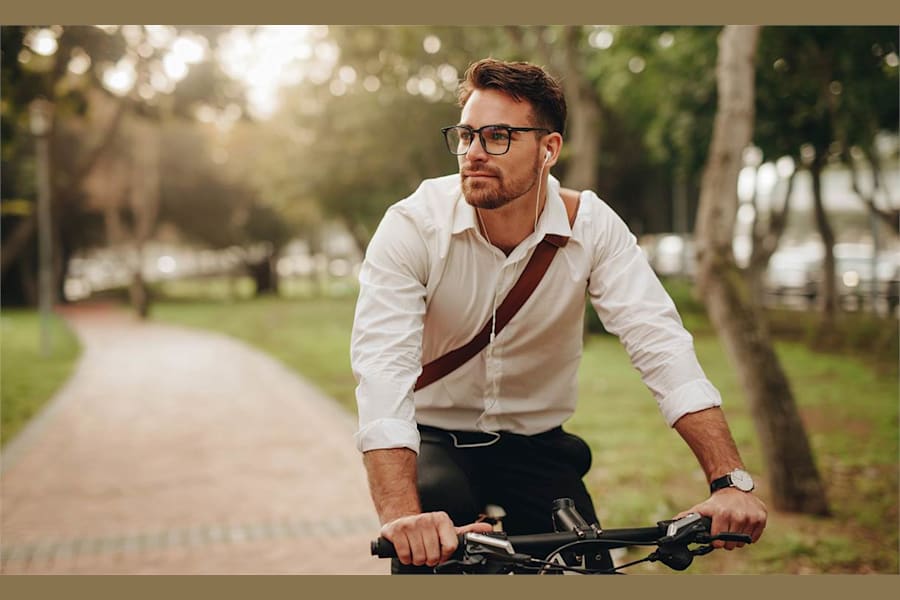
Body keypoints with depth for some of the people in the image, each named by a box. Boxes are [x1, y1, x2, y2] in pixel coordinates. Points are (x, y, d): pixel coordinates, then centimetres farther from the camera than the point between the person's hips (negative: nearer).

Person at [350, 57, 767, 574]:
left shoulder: (591, 226, -13)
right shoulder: (413, 226, -20)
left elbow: (660, 343, -22)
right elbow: (383, 365, -31)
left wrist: (731, 481, -35)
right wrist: (402, 515, -47)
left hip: (537, 444, 3)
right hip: (435, 439, -2)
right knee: (430, 551, -30)